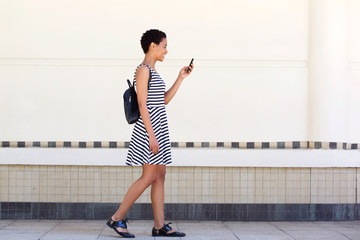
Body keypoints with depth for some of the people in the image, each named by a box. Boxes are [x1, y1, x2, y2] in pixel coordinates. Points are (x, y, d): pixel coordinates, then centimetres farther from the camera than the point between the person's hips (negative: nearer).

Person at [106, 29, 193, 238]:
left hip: (159, 128, 10)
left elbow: (164, 100, 21)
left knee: (160, 176, 7)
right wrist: (151, 134, -20)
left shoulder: (152, 71, 18)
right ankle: (117, 218, 0)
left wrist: (181, 78, 19)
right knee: (149, 177, -8)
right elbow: (142, 105, -16)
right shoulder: (143, 70, -10)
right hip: (149, 128, -10)